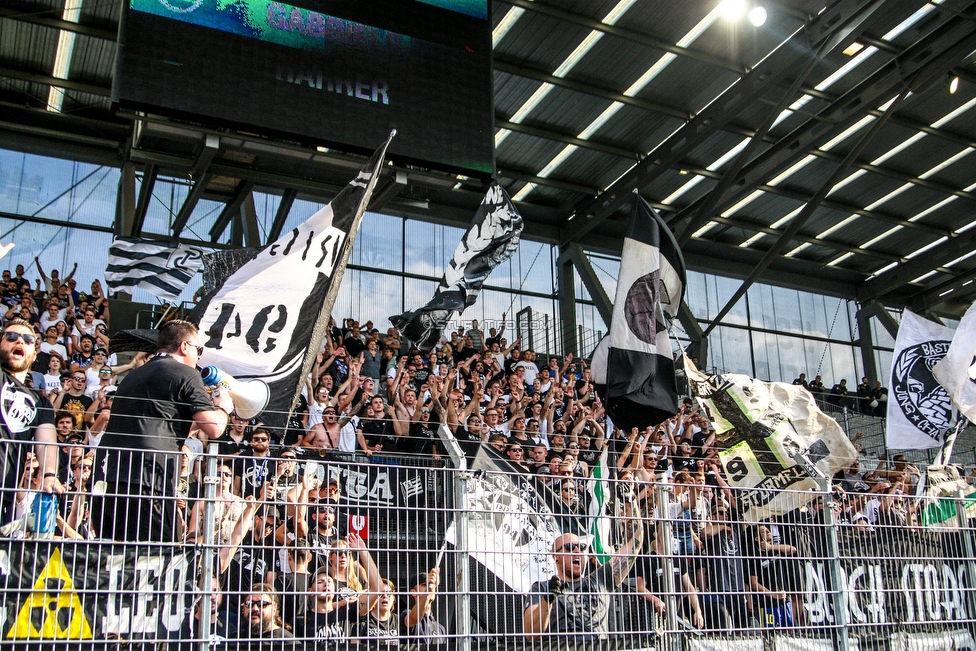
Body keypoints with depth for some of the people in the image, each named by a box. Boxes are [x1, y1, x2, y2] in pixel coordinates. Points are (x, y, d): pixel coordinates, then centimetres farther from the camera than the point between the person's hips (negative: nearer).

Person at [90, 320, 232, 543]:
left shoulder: (133, 375, 25)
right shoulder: (185, 375, 2)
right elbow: (214, 428, -4)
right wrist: (223, 408, 19)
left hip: (104, 480, 8)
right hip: (146, 482, -8)